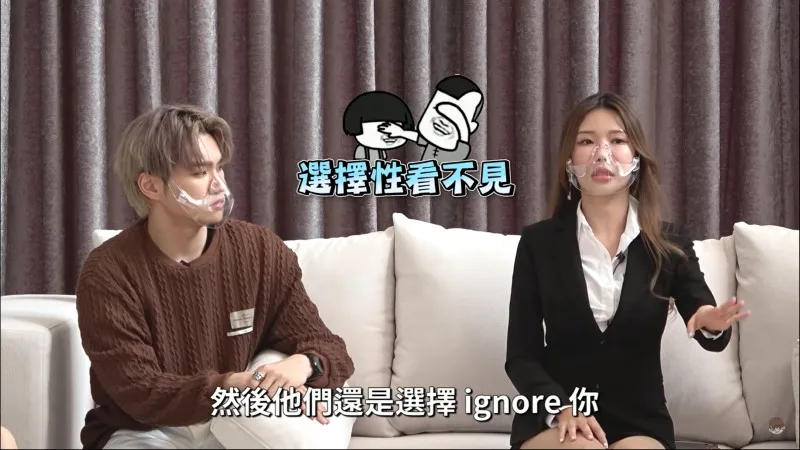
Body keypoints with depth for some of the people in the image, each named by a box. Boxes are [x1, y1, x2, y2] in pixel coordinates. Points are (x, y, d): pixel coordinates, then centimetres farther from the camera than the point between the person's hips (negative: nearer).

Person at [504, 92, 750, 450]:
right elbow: (520, 355, -1)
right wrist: (560, 406, -20)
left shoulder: (669, 242, 1)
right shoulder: (538, 242, -1)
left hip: (639, 420, 1)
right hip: (553, 418, 0)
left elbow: (710, 337, -5)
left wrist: (712, 324, -30)